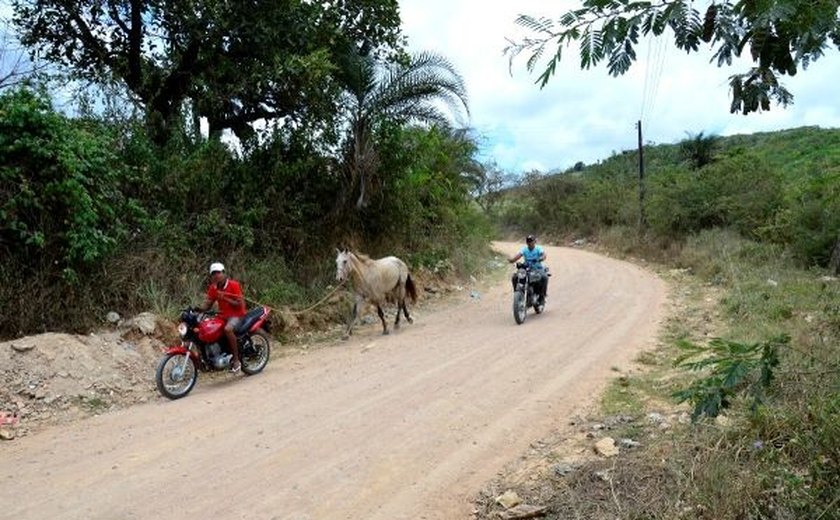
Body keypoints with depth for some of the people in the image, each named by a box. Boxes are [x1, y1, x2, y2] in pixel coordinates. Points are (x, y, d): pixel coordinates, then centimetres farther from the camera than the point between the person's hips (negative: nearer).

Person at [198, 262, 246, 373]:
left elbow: (240, 304, -14)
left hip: (236, 315, -7)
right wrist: (198, 308, -17)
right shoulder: (213, 288, 5)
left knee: (228, 329, -36)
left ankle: (236, 359, -25)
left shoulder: (233, 285, -12)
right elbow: (207, 304, 4)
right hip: (222, 316, 7)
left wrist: (225, 298, -22)